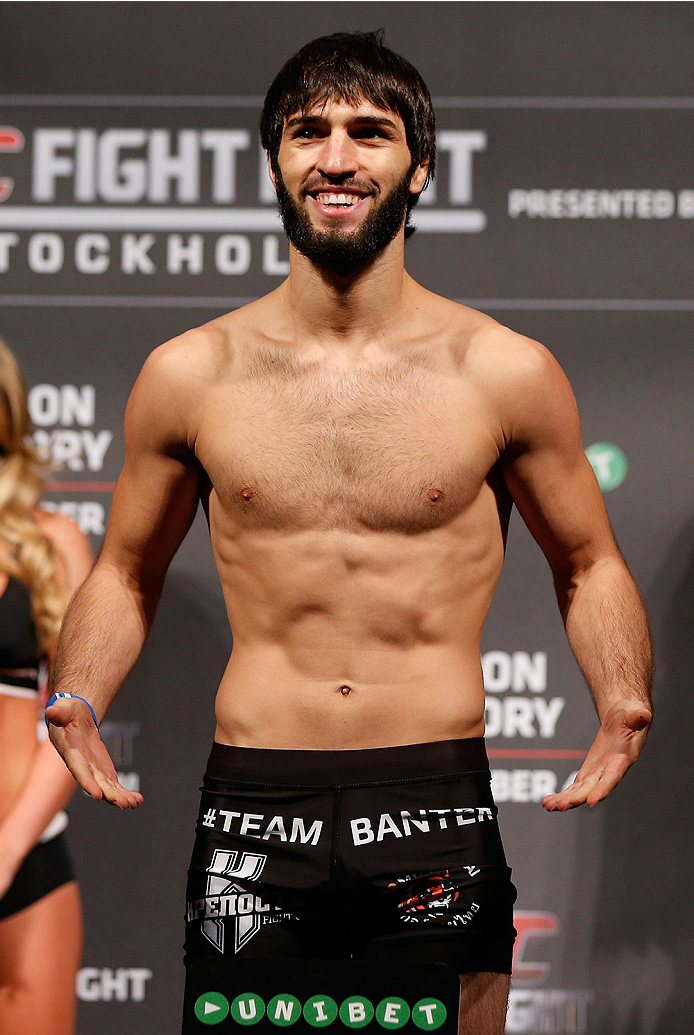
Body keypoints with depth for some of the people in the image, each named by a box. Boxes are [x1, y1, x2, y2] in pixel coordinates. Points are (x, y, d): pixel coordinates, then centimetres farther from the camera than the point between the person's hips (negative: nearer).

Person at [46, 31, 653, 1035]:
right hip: (252, 814, 1)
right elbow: (127, 573, 16)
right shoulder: (189, 375, 4)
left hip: (436, 810, 0)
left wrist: (623, 704, -6)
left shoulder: (506, 373, 2)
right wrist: (78, 704, -3)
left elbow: (589, 567, 13)